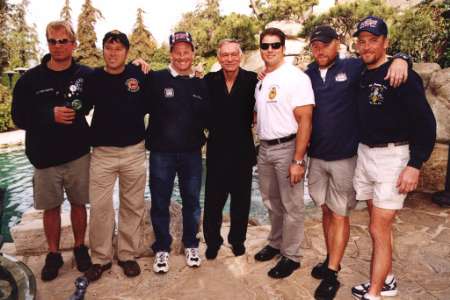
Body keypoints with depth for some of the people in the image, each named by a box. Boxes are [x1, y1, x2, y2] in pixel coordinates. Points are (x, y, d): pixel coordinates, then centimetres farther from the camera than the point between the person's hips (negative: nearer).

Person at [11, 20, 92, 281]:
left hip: (78, 154, 0)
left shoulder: (86, 74, -3)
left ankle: (80, 247, 31)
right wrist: (50, 114, -17)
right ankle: (54, 254, 29)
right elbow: (19, 117, -2)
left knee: (78, 203, 11)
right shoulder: (31, 79, -2)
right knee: (51, 207, 11)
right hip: (45, 157, 1)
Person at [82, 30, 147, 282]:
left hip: (134, 152, 0)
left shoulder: (139, 75, -2)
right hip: (102, 152, 1)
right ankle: (101, 258, 21)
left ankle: (128, 254, 26)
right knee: (99, 206, 3)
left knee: (133, 205, 9)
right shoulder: (93, 78, 0)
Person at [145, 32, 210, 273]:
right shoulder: (156, 79, -4)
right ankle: (161, 248, 28)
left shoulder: (201, 84, 8)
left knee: (192, 201, 14)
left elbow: (207, 118, 13)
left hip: (192, 153, 3)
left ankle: (191, 244, 33)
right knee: (160, 203, 9)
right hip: (161, 152, -3)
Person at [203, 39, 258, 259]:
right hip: (217, 150, 1)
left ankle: (238, 239, 33)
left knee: (241, 199, 14)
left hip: (243, 150, 0)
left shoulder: (252, 80, -4)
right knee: (213, 200, 9)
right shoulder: (209, 80, 0)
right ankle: (212, 241, 28)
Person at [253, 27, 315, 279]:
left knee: (292, 206, 5)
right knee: (272, 202, 19)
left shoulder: (296, 77, -13)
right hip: (265, 147, 7)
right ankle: (276, 243, 38)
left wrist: (298, 161, -21)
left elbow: (305, 121, -17)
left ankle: (291, 256, 21)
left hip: (287, 147, -7)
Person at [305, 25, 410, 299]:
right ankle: (332, 260, 32)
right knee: (326, 210, 15)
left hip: (345, 157, -3)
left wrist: (400, 59, -21)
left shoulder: (353, 68, -4)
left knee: (340, 215, 5)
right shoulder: (307, 75, 4)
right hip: (316, 156, 4)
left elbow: (379, 58, 2)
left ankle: (332, 275, 15)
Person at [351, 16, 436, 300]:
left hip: (393, 157, -6)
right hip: (364, 154, 7)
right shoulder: (359, 76, 7)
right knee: (381, 225, 17)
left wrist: (415, 165, -18)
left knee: (379, 229, -3)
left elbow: (426, 123, -14)